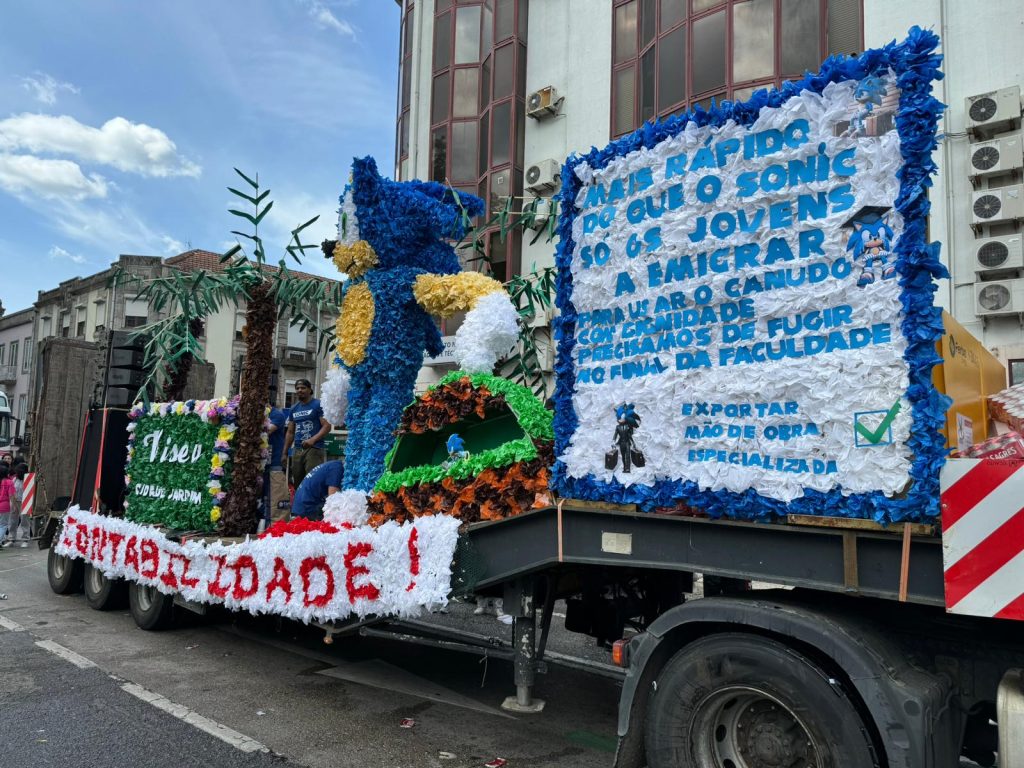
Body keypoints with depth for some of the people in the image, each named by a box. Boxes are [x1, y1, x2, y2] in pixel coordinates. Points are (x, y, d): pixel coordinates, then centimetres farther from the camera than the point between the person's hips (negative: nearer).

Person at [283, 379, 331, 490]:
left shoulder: (318, 405, -2)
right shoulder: (294, 409, 17)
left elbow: (327, 426, -10)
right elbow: (290, 432, 21)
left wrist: (312, 440, -24)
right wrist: (284, 453, 14)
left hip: (314, 449, -7)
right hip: (297, 450, 7)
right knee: (297, 484, 9)